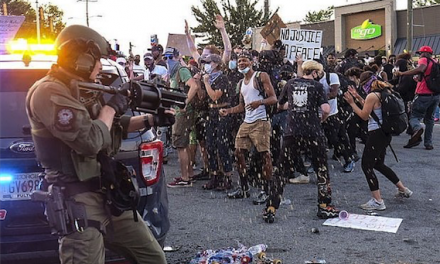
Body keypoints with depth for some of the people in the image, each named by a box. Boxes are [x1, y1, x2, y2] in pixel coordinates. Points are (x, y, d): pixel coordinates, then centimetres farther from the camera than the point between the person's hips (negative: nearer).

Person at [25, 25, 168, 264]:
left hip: (109, 196, 10)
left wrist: (150, 120, 19)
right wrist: (112, 107, -9)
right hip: (79, 201, -9)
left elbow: (113, 127, 29)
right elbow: (90, 141, -24)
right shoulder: (49, 92, -16)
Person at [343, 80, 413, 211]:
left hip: (376, 133, -10)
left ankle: (377, 201, -4)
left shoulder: (372, 96, -16)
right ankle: (403, 190, 32)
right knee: (378, 164, 24)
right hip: (385, 133, 10)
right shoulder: (384, 93, 12)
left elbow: (364, 115, -10)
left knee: (367, 165, -3)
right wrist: (358, 97, 20)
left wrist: (352, 103, -6)